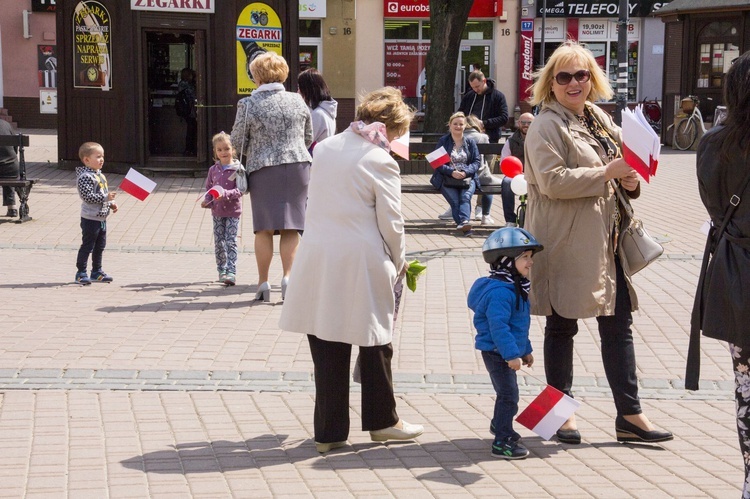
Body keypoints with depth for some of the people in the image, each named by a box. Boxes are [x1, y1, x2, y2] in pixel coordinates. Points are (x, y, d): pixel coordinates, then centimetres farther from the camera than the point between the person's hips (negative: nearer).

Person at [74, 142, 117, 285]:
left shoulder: (100, 175, 12)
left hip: (101, 218, 9)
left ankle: (97, 272, 27)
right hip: (90, 219, -9)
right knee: (87, 246, -3)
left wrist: (112, 203, 10)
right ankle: (81, 273, 5)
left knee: (100, 246, 16)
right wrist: (106, 198, -27)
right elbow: (87, 196, -26)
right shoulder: (85, 177, -18)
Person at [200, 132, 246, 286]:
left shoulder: (238, 169, -7)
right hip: (217, 211, 4)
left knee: (231, 242, -8)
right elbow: (209, 188, 14)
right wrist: (207, 201, -5)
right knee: (219, 243, 9)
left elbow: (240, 190, -12)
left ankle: (231, 272, -10)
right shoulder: (213, 170, 6)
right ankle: (222, 271, 20)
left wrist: (225, 194, -26)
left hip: (233, 211, -4)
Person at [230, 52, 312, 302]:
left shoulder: (248, 104, -6)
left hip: (263, 169, -2)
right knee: (291, 226, 6)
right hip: (298, 166, 2)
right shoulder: (297, 101, 4)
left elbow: (237, 141, 1)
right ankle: (287, 275, -5)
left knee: (264, 228, 4)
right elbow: (308, 137, 14)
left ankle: (263, 282, 6)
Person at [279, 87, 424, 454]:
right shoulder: (380, 162, -9)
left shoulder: (324, 149, 8)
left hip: (318, 263, 5)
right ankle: (381, 421, 26)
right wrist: (398, 262, 10)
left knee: (327, 348, 8)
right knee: (375, 343, 13)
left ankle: (329, 431, 13)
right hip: (361, 263, -5)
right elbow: (391, 222, -8)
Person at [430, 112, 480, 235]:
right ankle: (464, 224, -46)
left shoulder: (470, 142, 19)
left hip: (467, 178, 1)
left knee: (465, 197, -30)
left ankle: (463, 222, -51)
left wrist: (465, 172, -12)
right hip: (447, 178, -1)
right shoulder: (443, 141, 13)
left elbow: (476, 162, 9)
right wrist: (452, 172, -14)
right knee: (455, 201, -28)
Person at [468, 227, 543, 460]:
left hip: (505, 352, 10)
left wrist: (525, 350, 26)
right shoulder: (500, 292, -25)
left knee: (506, 393, 23)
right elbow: (498, 326, -30)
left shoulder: (515, 288, 12)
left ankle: (500, 425, 43)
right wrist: (512, 354, -30)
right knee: (508, 395, -9)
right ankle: (502, 442, -5)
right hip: (496, 352, -10)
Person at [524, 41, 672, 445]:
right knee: (562, 326, 4)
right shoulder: (547, 127, -9)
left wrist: (631, 181, 3)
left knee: (618, 324, 8)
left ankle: (629, 415, 14)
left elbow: (620, 169, 26)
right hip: (567, 242, -7)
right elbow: (552, 181, -22)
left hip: (608, 240, 8)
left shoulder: (601, 120, 15)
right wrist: (607, 173, -20)